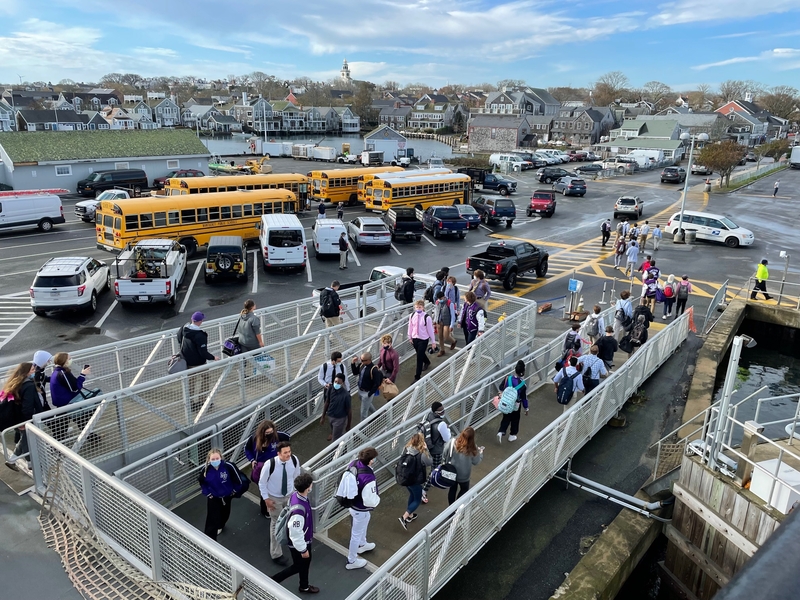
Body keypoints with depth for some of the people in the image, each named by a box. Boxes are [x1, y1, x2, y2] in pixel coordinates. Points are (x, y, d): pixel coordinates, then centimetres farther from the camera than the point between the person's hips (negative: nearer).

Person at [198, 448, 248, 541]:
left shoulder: (228, 466, -29)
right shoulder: (206, 469, -25)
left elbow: (238, 479, -14)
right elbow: (201, 482, -3)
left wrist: (235, 490, -4)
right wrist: (207, 493, -5)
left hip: (227, 496, 2)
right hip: (213, 498, -2)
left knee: (225, 513, 26)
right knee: (212, 519, -7)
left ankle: (220, 526, 58)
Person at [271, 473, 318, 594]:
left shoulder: (296, 494, -15)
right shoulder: (299, 509, -43)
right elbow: (296, 533, -31)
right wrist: (303, 549, -17)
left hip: (304, 539, 8)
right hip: (298, 542, -8)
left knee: (305, 563, 28)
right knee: (298, 566, 17)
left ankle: (304, 587, 51)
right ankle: (271, 582, 33)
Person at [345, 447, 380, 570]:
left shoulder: (353, 464, -16)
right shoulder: (368, 479, -39)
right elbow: (370, 501, -32)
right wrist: (378, 498, -11)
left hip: (351, 502, 8)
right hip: (361, 509, -8)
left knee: (363, 525, 34)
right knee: (357, 534, 16)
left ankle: (362, 544, 61)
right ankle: (352, 561, 39)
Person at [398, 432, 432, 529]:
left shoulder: (406, 449, -13)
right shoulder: (422, 454, -27)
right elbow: (430, 462, -9)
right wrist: (426, 449, -10)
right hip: (415, 481, -6)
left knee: (412, 495, 31)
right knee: (418, 500, 15)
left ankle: (410, 515, 44)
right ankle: (404, 517, 4)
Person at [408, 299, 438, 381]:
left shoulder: (427, 317, -21)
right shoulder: (412, 315, -7)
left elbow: (430, 330, -13)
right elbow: (410, 327, 7)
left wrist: (433, 341, -6)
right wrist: (410, 337, 15)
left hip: (423, 340, -5)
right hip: (415, 338, 5)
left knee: (419, 357, -5)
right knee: (420, 354, 26)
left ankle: (417, 376, 6)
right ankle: (427, 362, 60)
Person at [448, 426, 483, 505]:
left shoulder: (454, 444, -23)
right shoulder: (472, 449, -26)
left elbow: (448, 457, -10)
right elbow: (476, 462, -10)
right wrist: (480, 452, 5)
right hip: (464, 475, -2)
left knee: (452, 489, 24)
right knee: (464, 489, 26)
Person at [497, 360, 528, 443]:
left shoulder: (507, 378, -17)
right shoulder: (523, 385, -26)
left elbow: (501, 388, -1)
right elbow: (524, 398, -16)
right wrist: (526, 409, -2)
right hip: (516, 406, -3)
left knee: (506, 418, 22)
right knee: (515, 420, 19)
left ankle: (501, 432, 8)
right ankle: (512, 436, 33)